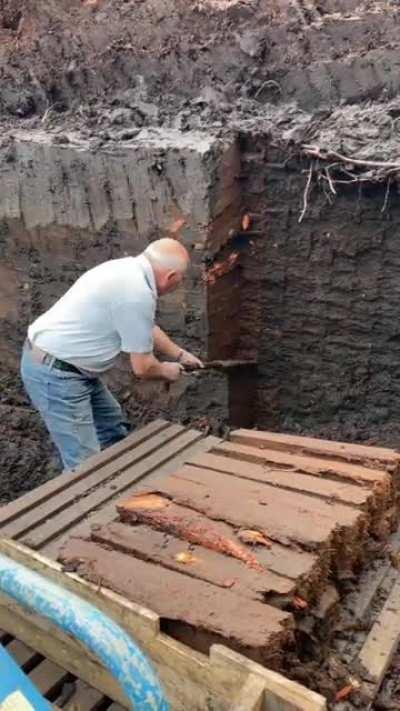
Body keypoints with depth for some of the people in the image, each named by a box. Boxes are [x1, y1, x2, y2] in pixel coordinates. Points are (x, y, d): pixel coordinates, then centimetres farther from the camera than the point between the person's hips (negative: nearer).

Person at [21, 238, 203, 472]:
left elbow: (147, 328, 23)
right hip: (54, 372, -11)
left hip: (63, 362, 11)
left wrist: (180, 355, 28)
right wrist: (167, 371, 4)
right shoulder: (137, 293, -24)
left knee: (112, 424, 24)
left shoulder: (129, 269, 6)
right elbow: (142, 367, -16)